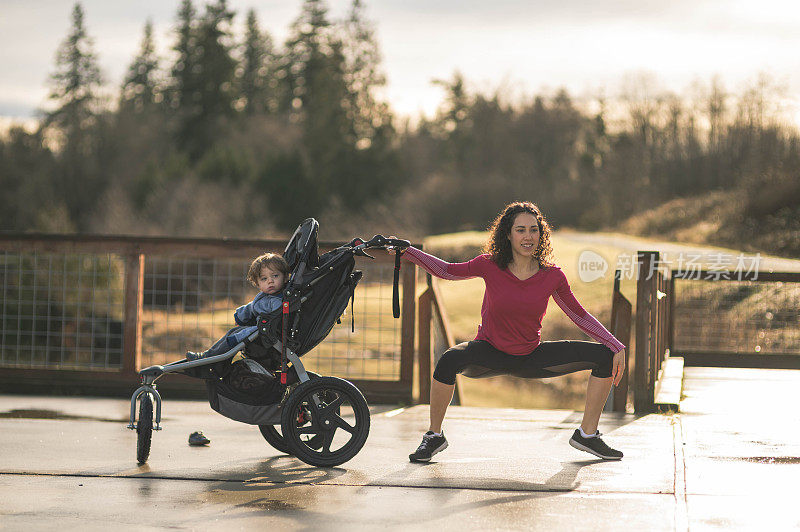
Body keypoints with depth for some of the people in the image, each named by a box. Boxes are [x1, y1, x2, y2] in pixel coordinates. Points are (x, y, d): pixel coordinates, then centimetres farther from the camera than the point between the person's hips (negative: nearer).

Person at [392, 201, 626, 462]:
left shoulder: (552, 276, -10)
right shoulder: (490, 266, -14)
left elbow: (580, 316, 0)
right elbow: (445, 270, 1)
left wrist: (617, 347, -7)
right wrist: (405, 252, -7)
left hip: (531, 357, 3)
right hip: (490, 352, -3)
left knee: (605, 356, -8)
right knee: (449, 360, -36)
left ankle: (587, 434, 7)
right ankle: (434, 436, -14)